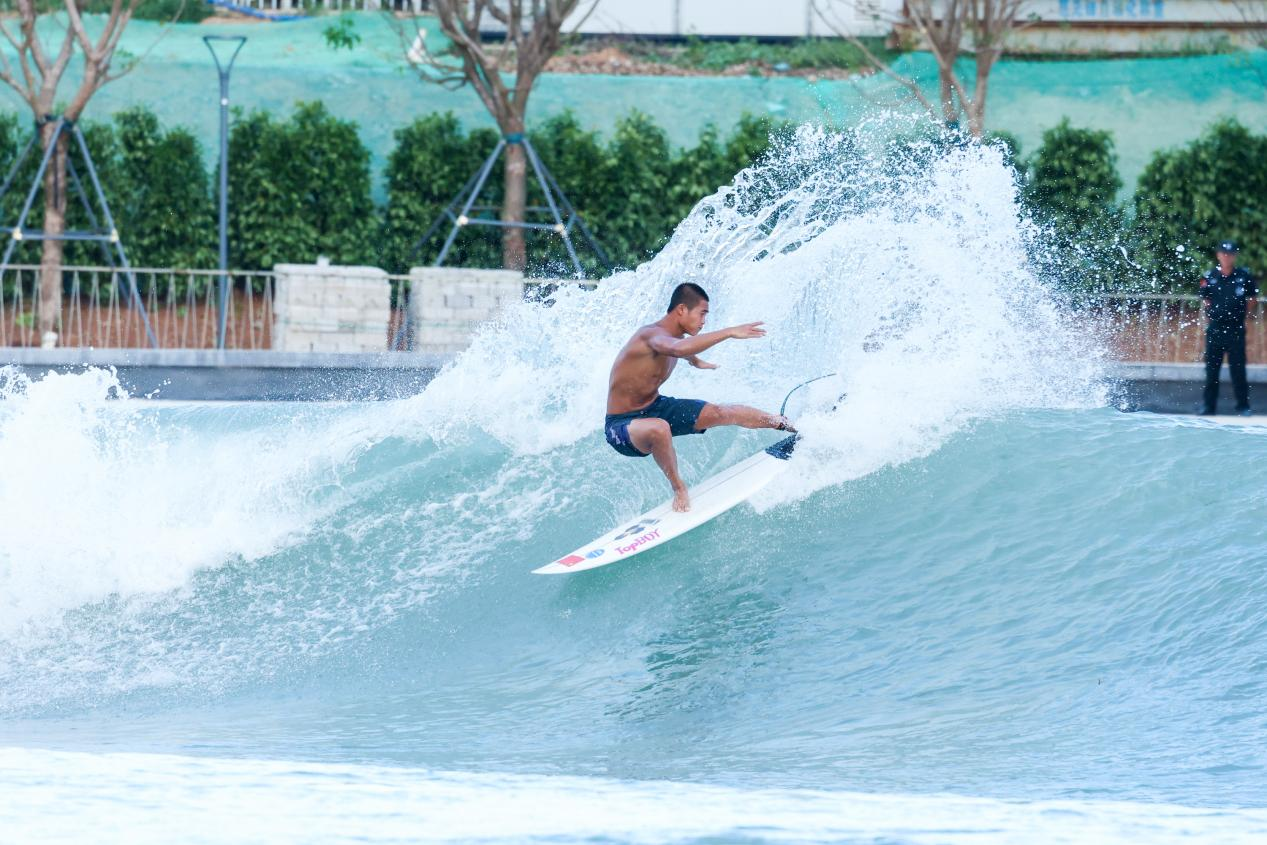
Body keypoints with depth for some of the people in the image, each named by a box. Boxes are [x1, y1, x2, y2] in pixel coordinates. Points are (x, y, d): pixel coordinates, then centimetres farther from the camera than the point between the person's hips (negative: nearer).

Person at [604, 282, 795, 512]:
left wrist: (697, 362, 53)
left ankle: (784, 423, 33)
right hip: (622, 425, -9)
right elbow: (678, 349, -54)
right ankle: (679, 489, -18)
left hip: (655, 409, 9)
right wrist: (730, 333, -54)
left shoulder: (674, 335, 2)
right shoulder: (653, 335, -29)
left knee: (721, 413, 7)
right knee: (659, 429, -42)